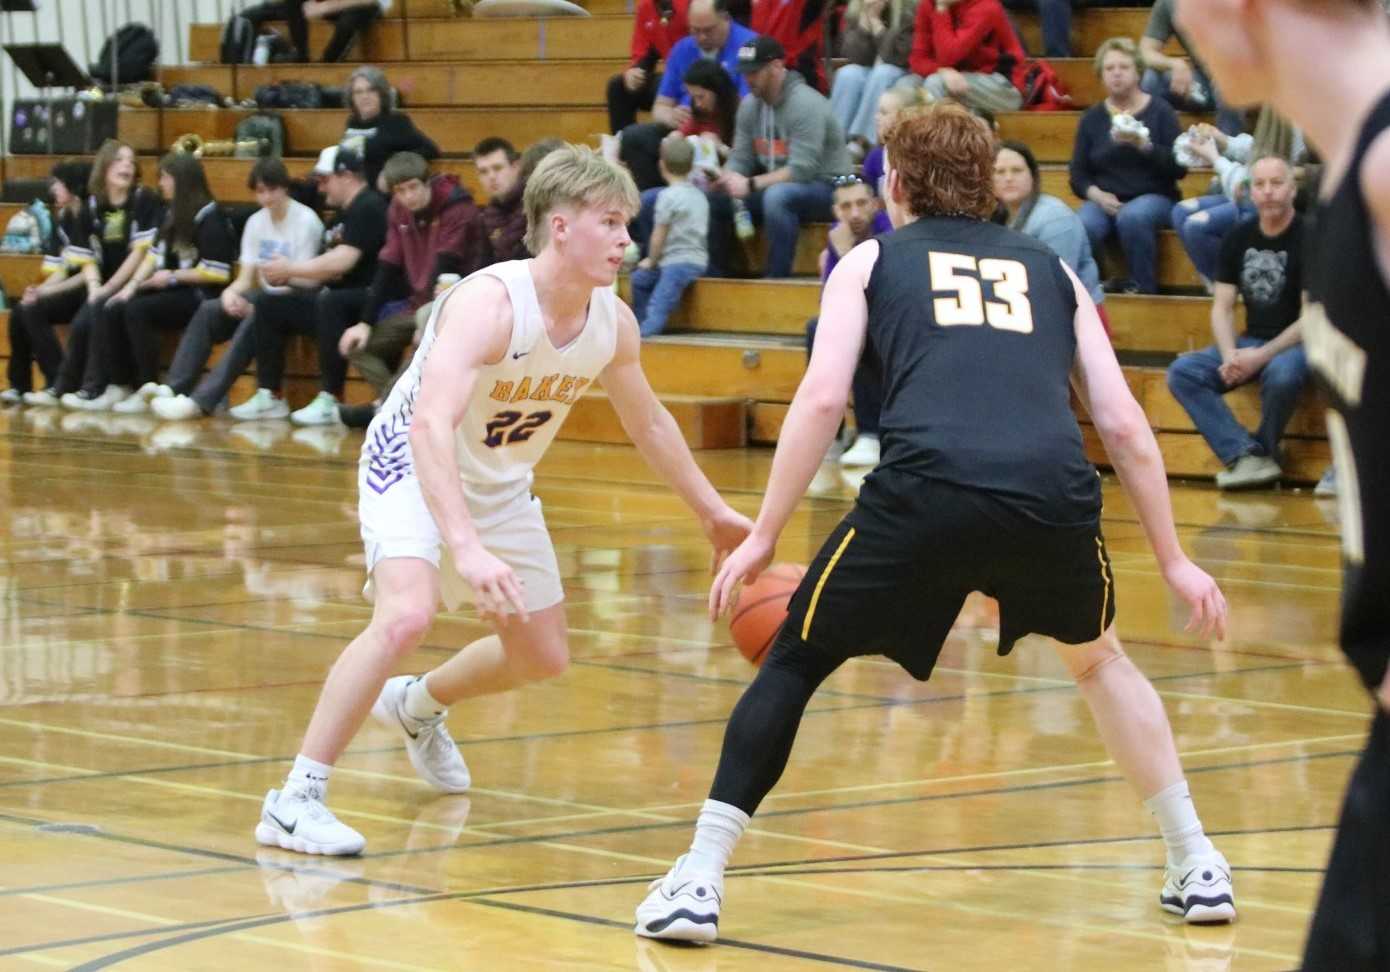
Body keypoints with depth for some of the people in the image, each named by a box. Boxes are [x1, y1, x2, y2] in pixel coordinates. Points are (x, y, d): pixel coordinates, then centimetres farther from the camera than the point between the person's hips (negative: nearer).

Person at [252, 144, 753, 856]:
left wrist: (713, 513, 14)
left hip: (501, 484, 7)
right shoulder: (489, 302, -33)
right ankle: (296, 800, -23)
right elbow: (431, 425, -45)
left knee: (544, 658, 14)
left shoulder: (613, 323, -11)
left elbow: (648, 424, 9)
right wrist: (466, 547, -56)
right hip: (413, 467, -7)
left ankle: (418, 706, 45)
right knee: (407, 616, -31)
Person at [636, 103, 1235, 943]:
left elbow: (823, 397, 8)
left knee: (795, 661, 16)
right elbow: (1124, 425, 23)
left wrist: (764, 536, 11)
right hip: (1056, 496, 3)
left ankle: (699, 883, 7)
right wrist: (1174, 560, 29)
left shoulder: (872, 260, 23)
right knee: (1098, 659, 32)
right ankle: (1200, 871, 30)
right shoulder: (1051, 269, 29)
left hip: (927, 493, -3)